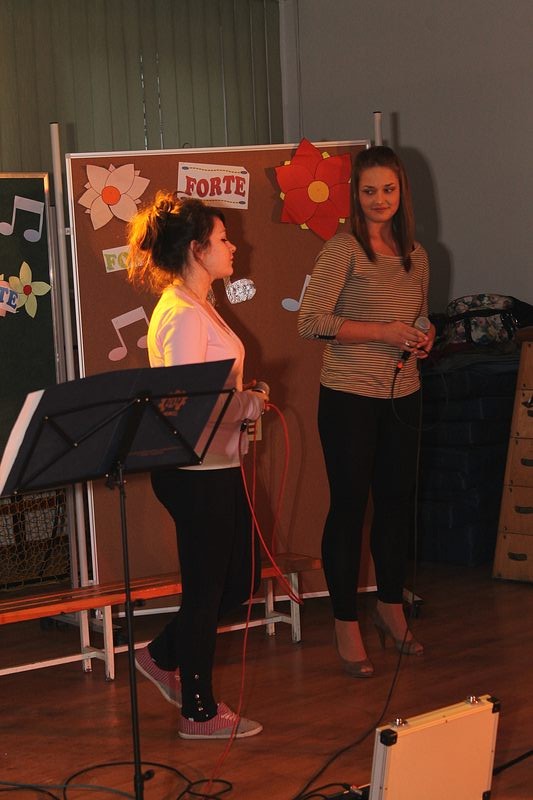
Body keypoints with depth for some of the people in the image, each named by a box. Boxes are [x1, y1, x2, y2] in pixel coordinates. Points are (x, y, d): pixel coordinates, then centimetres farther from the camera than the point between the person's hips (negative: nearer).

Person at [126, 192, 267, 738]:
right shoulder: (183, 316, -20)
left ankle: (162, 657, 34)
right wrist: (246, 406, -16)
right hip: (195, 472, -10)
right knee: (206, 587, 2)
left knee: (240, 578, 18)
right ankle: (199, 712, 17)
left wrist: (245, 399, 7)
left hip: (216, 467, 10)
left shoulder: (197, 306, 13)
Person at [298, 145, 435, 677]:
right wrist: (384, 333, -18)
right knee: (348, 505, 0)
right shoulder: (343, 250, -9)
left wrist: (424, 338, 1)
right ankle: (346, 625, 10)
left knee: (398, 501, 13)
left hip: (402, 395, 6)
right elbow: (310, 322, -16)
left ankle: (391, 608, 31)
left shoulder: (415, 255, 11)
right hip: (349, 397, -6)